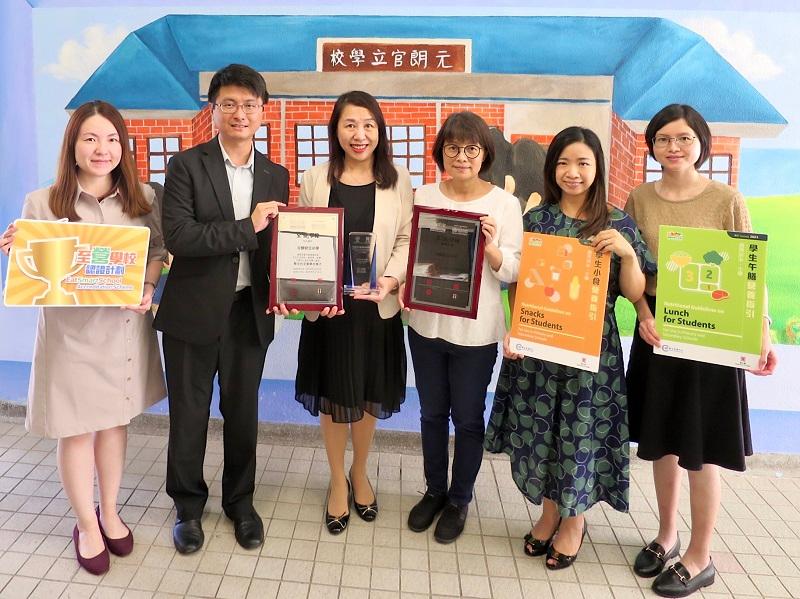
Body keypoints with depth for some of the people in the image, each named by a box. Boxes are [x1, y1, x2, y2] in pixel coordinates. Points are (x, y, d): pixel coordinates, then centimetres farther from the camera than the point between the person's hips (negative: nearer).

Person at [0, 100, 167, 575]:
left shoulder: (143, 198, -1)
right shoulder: (42, 203, -7)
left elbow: (159, 251, 6)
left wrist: (148, 288, -11)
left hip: (125, 328, 2)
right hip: (70, 332, -2)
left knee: (115, 421, 16)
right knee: (78, 430, 10)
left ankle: (110, 513, 37)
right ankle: (87, 526, 31)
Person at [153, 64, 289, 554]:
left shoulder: (276, 175, 7)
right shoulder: (186, 165, -5)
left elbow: (277, 241, 10)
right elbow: (177, 236, -17)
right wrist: (245, 228, -21)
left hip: (251, 311, 3)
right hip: (194, 310, -2)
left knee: (243, 412, 15)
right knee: (188, 414, 11)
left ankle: (240, 500, 36)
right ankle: (188, 505, 33)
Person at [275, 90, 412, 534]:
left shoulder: (397, 181, 2)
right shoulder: (315, 179, 1)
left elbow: (406, 239, -1)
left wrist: (391, 278, -18)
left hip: (377, 307, 1)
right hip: (326, 306, 0)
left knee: (369, 396, 14)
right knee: (332, 397, 10)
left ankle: (360, 473, 38)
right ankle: (338, 481, 32)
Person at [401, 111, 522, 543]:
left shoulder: (504, 204, -6)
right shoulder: (423, 196, 1)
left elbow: (512, 272, -5)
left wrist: (490, 246, -23)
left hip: (476, 331, -2)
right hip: (426, 323, 3)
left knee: (468, 418, 11)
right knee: (432, 413, 17)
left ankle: (460, 499, 32)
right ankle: (434, 490, 38)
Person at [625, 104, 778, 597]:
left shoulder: (727, 200, -6)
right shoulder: (640, 199, 3)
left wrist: (762, 336, -12)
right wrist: (644, 315, -11)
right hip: (657, 330, 3)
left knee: (701, 449, 5)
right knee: (663, 441, 15)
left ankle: (700, 558, 24)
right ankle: (667, 535, 36)